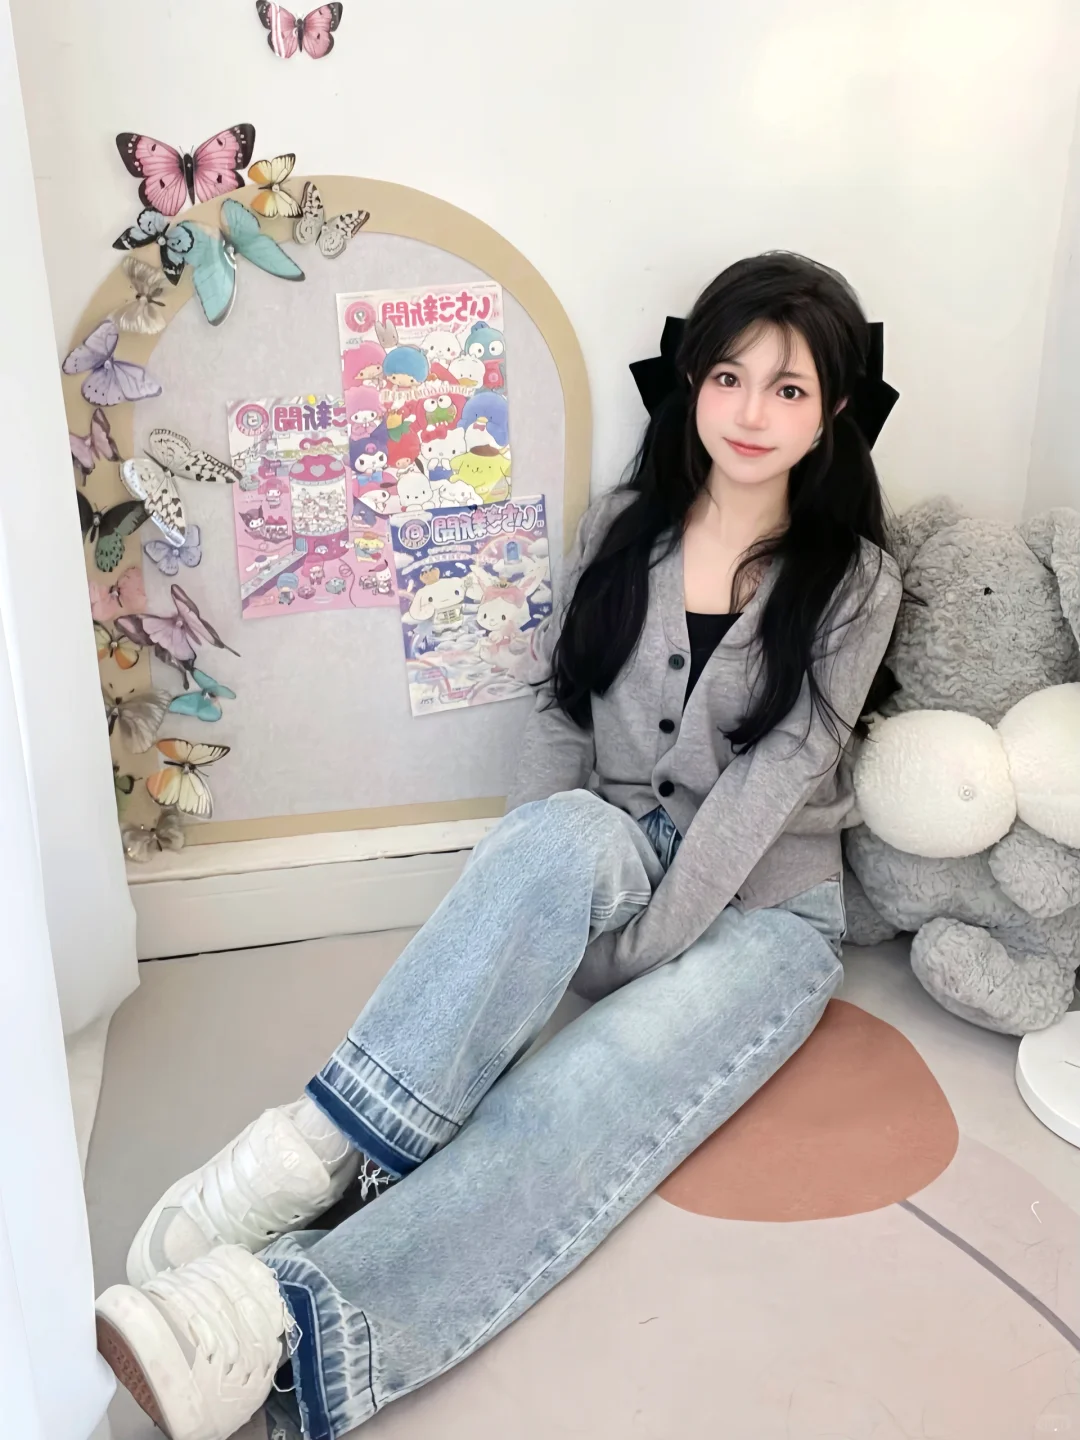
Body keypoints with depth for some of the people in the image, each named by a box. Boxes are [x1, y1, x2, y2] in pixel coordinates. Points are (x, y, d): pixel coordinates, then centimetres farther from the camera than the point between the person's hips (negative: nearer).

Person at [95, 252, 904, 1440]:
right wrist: (533, 897, -12)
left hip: (762, 908, -2)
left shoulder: (853, 580, -5)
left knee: (588, 1091, -34)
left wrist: (643, 950, -22)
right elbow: (560, 718, 2)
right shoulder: (622, 527, 5)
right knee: (565, 832, -37)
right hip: (614, 863, 3)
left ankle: (290, 1320, -49)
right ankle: (315, 1150, -39)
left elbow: (771, 780, -15)